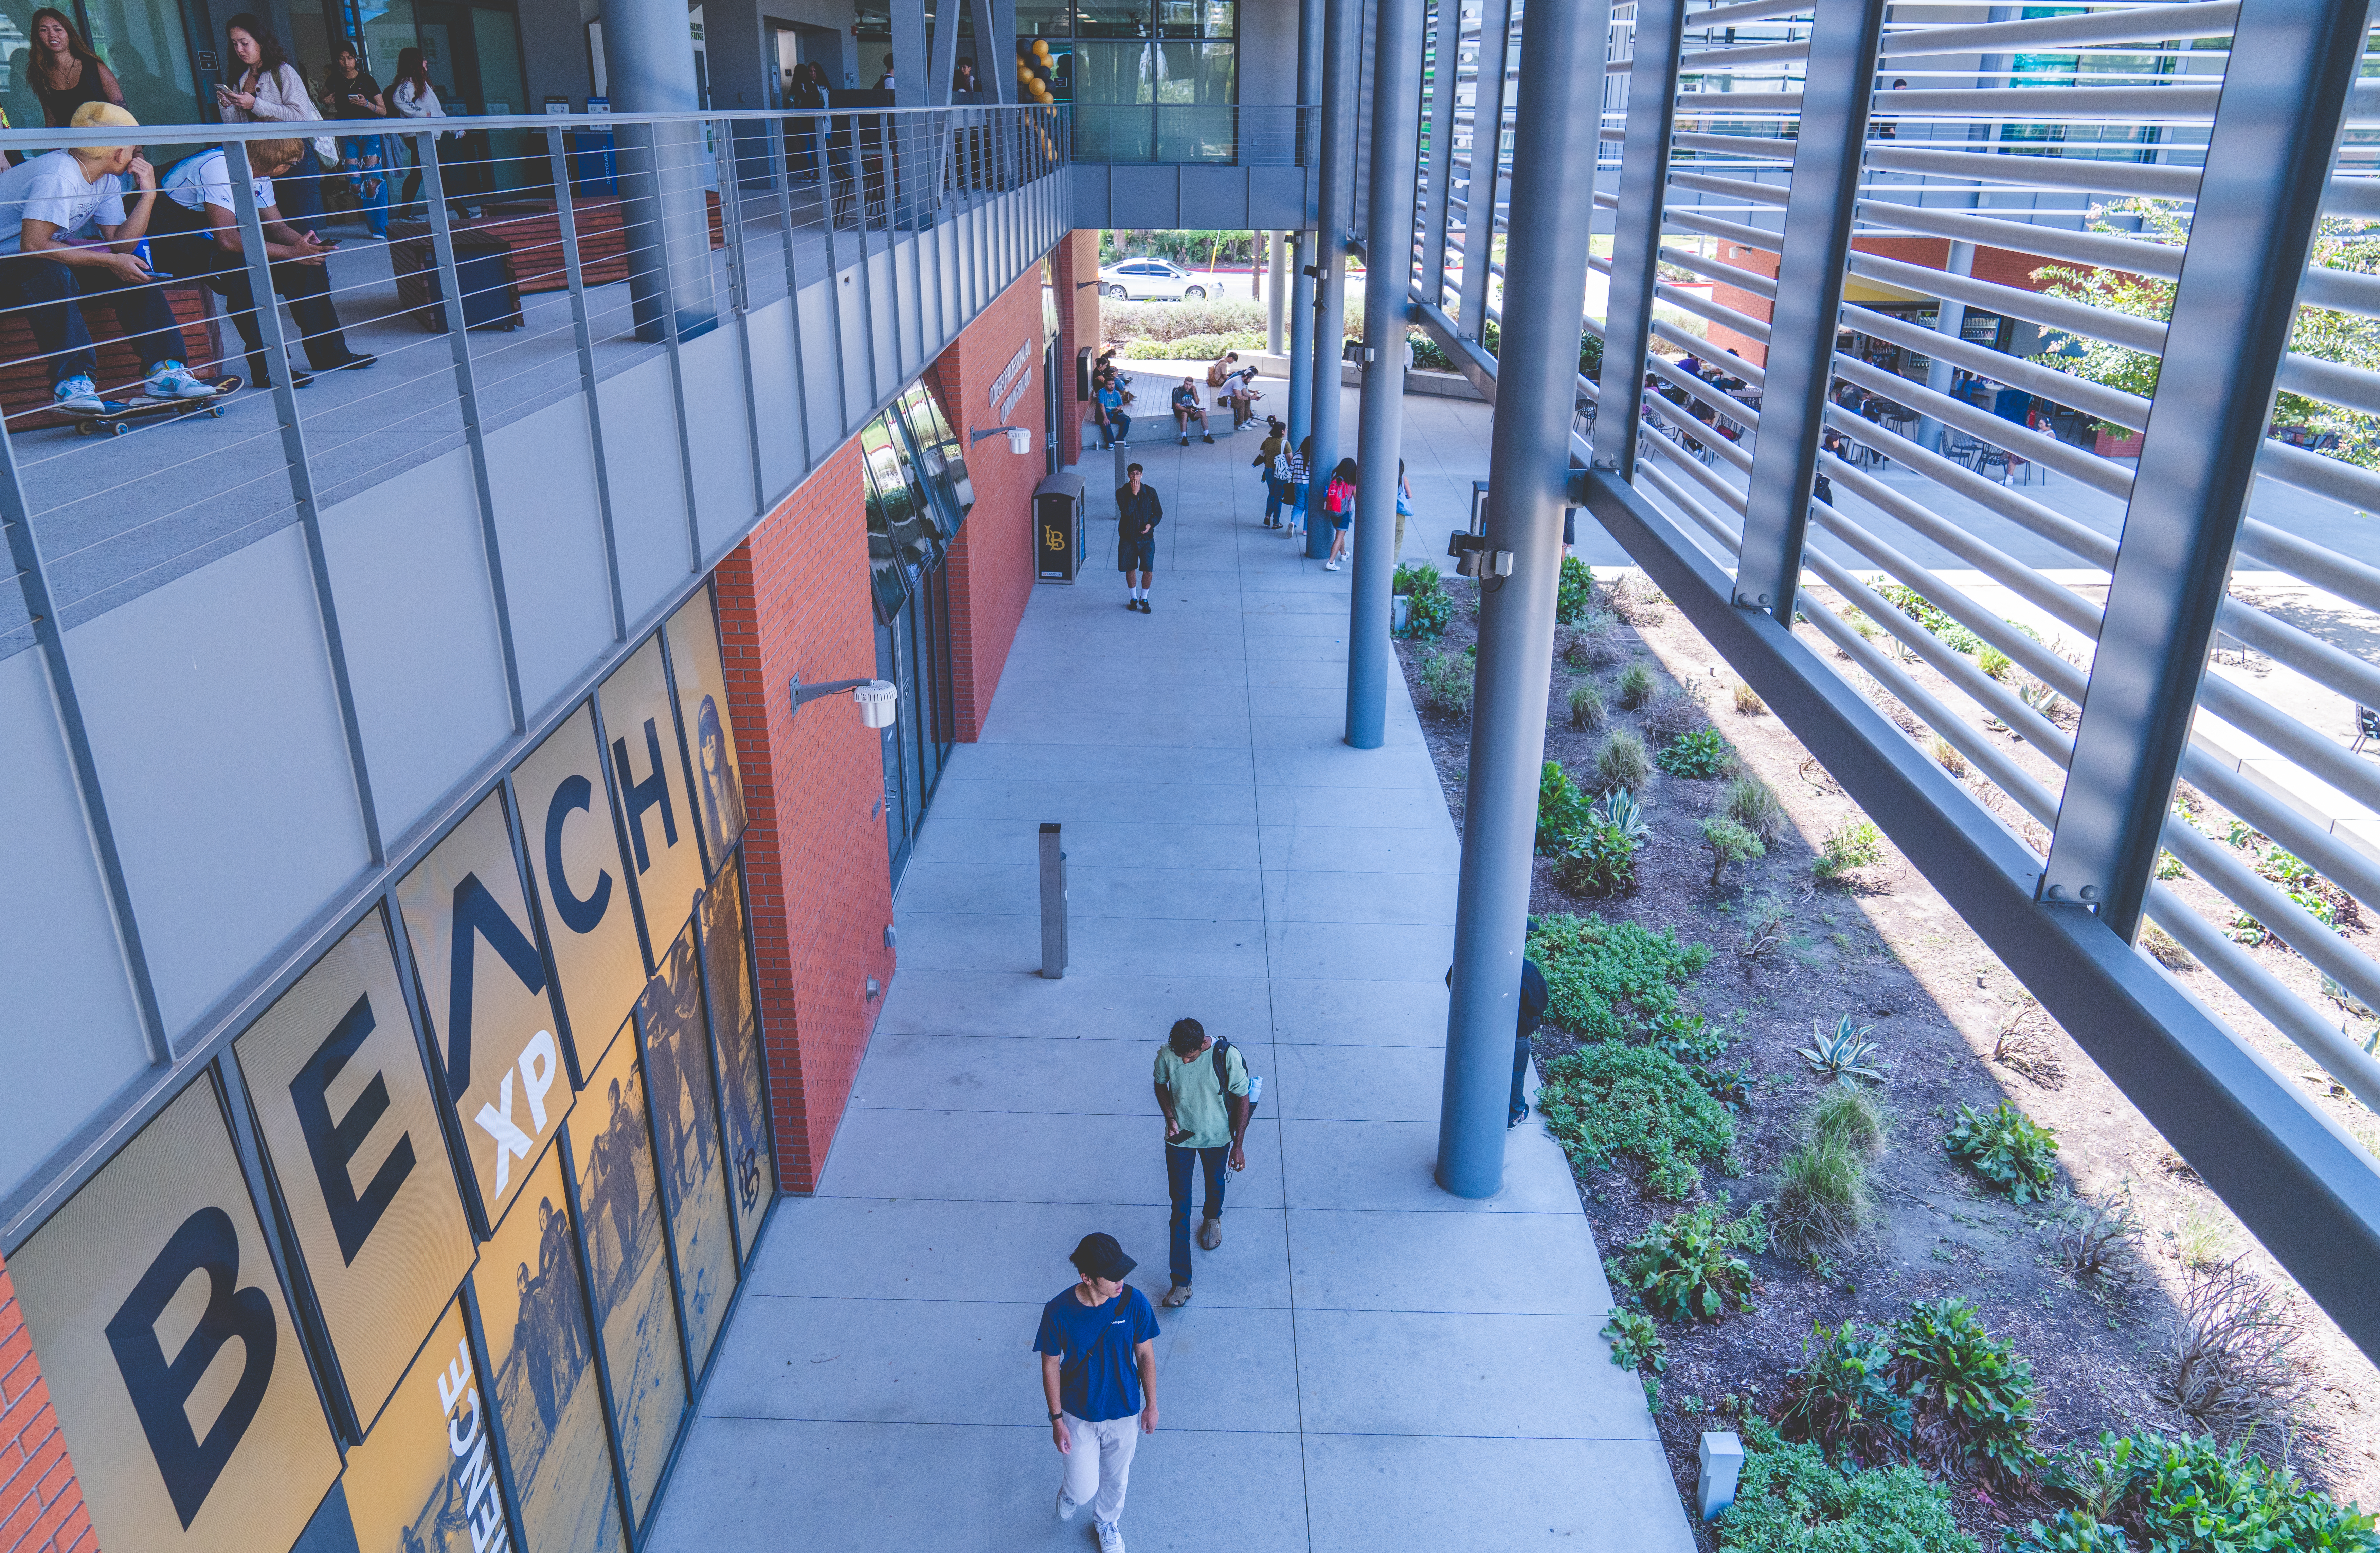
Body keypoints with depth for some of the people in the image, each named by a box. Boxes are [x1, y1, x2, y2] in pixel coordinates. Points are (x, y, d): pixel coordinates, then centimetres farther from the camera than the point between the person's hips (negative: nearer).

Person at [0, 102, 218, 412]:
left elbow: (121, 244, -4)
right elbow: (34, 245, -32)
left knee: (133, 268, -5)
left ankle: (163, 369, -12)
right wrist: (111, 262, -30)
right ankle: (71, 381, -44)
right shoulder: (58, 176, -26)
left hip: (52, 263, 9)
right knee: (52, 273, -38)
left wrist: (148, 194, -10)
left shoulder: (105, 180, 2)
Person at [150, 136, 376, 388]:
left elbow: (277, 227, 5)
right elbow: (227, 240, -35)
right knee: (243, 264, -37)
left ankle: (328, 353, 3)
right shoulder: (219, 168, -27)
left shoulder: (260, 174, 1)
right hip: (175, 241, -9)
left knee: (308, 260, -2)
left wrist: (305, 243, -17)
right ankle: (265, 369, -34)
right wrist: (291, 252, -35)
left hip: (212, 238, 9)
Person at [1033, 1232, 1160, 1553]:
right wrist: (1057, 1420, -7)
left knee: (1116, 1479, 24)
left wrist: (1151, 1404, 1)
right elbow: (1050, 1365, -12)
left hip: (1124, 1413, 2)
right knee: (1085, 1490, 10)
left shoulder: (1134, 1302, -24)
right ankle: (1070, 1491, 48)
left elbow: (1145, 1354, -8)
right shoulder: (1059, 1312, -28)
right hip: (1078, 1415, -2)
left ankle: (1106, 1521, 57)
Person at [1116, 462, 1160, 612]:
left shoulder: (1150, 492, -2)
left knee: (1148, 570, -4)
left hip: (1147, 537, 0)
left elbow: (1159, 513, 6)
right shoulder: (1122, 492, -6)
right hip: (1128, 537, 0)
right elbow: (1127, 511, -21)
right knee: (1130, 569, 10)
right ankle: (1134, 598, 30)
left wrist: (1151, 524, -12)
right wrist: (1134, 494, -21)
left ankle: (1144, 599, 18)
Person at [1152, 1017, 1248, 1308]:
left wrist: (1239, 1145, -11)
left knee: (1214, 1183, 28)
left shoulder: (1228, 1057, -29)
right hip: (1180, 1138, 1)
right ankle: (1181, 1282, 9)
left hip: (1217, 1137, 0)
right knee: (1180, 1208, 2)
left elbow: (1242, 1100, -15)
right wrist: (1170, 1117, -15)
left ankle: (1212, 1217, 63)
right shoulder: (1167, 1055, -22)